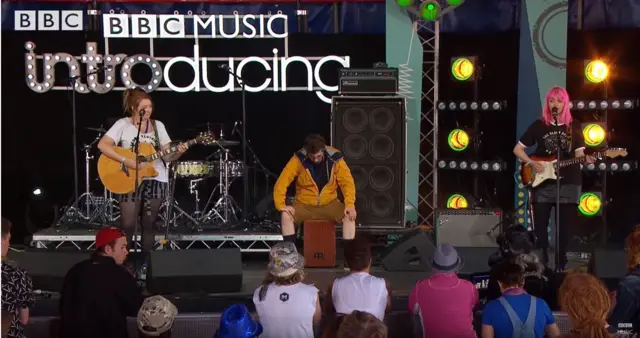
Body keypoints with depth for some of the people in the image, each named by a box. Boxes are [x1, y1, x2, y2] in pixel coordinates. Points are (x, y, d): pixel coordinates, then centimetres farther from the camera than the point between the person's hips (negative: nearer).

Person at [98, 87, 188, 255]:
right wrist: (126, 161, -22)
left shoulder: (158, 125, 7)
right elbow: (102, 145, -14)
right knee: (127, 225, -6)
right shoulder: (123, 124, -3)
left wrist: (178, 152, -18)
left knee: (149, 223, 8)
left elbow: (167, 155, 5)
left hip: (155, 179, 3)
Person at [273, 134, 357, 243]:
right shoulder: (299, 159, -16)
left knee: (349, 216, -24)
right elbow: (282, 182, -18)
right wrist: (281, 205, -31)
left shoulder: (335, 158, -13)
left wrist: (350, 204, -29)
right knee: (286, 215, -27)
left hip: (329, 205, 1)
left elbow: (347, 182, -13)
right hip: (304, 205, 0)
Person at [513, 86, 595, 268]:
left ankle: (561, 264, 14)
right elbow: (517, 149, 6)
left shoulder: (574, 126, 5)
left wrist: (586, 159, -17)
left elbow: (578, 153, 5)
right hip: (542, 183, 0)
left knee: (564, 226, 5)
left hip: (568, 183, 1)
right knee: (540, 226, 1)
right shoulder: (539, 125, 2)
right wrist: (531, 162, -10)